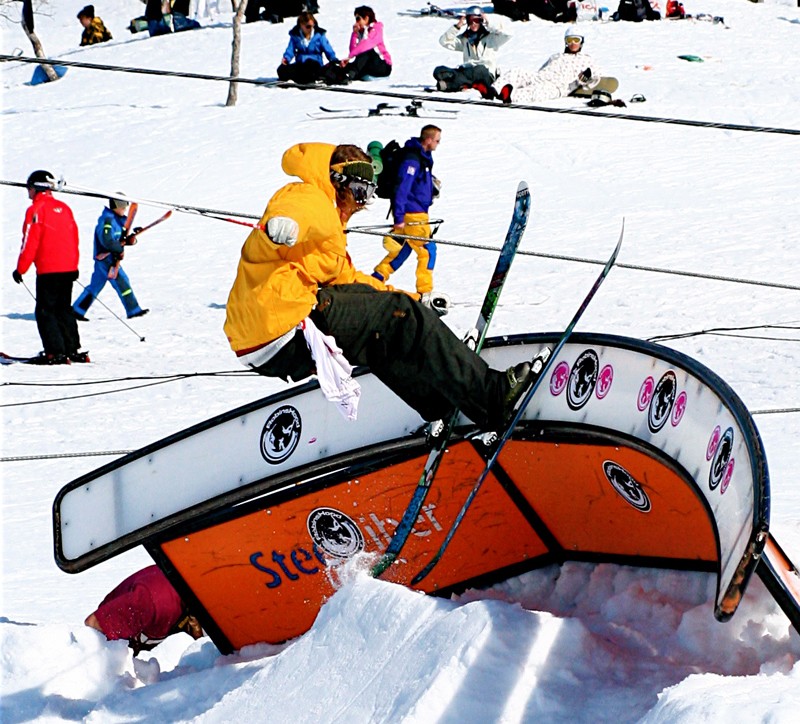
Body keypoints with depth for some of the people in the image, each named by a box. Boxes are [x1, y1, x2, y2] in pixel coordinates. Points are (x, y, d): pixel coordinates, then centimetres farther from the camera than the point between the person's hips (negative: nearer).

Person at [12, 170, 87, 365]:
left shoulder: (36, 209, -8)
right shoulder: (64, 208, 13)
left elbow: (30, 242, -11)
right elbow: (74, 238, 17)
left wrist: (21, 268, -6)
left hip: (48, 269, -7)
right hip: (69, 268, 7)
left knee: (45, 311, -1)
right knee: (63, 309, 16)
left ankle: (56, 352, -9)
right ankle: (72, 350, 14)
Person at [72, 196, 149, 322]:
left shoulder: (119, 220, 15)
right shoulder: (107, 220, -16)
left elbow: (122, 239, 18)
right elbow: (106, 240, -26)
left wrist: (131, 239, -4)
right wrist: (120, 249, -16)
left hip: (110, 258, 10)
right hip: (105, 258, -10)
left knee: (95, 286, 11)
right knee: (121, 282, -5)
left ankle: (77, 310, 13)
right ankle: (133, 310, 0)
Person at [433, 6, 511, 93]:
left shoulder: (490, 37, 12)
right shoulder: (464, 39, 23)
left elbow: (506, 35, -6)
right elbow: (444, 42, 15)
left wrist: (489, 23, -1)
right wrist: (457, 26, 8)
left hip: (486, 75, -4)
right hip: (467, 73, 4)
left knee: (479, 69, -43)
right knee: (439, 71, -20)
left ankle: (449, 84, -51)